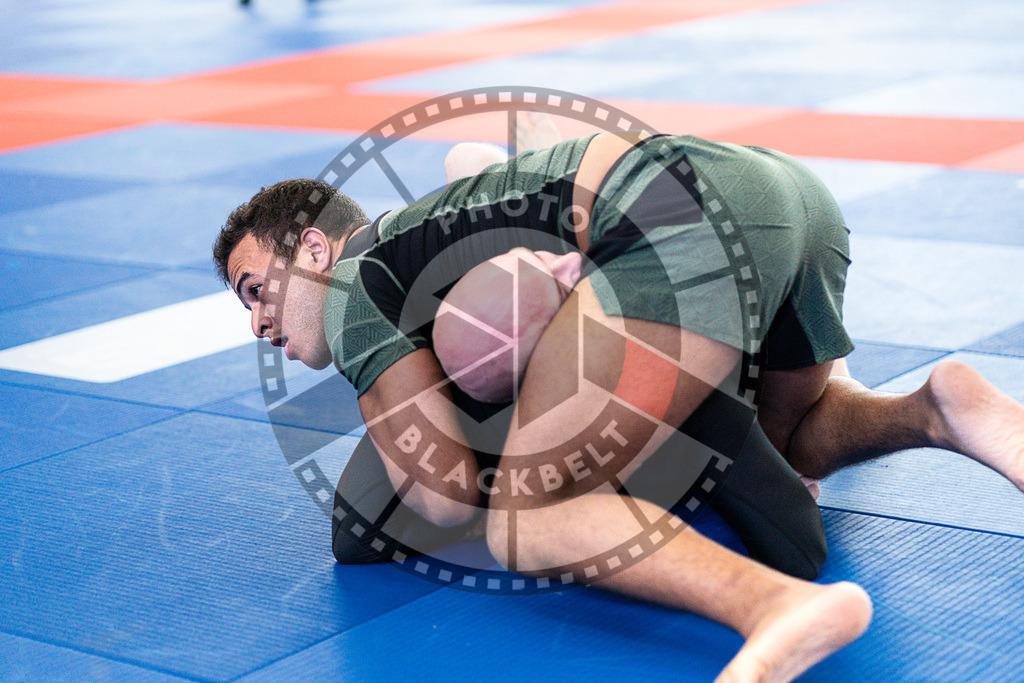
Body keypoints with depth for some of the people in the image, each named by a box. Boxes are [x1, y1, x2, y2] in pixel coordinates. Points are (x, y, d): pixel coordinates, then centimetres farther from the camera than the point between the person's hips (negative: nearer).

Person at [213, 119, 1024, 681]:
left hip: (689, 220, -9)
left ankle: (780, 606, -37)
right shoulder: (433, 226, 35)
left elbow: (451, 492, 0)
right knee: (790, 439, 37)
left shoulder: (352, 284, 9)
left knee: (526, 524, -11)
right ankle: (936, 409, 5)